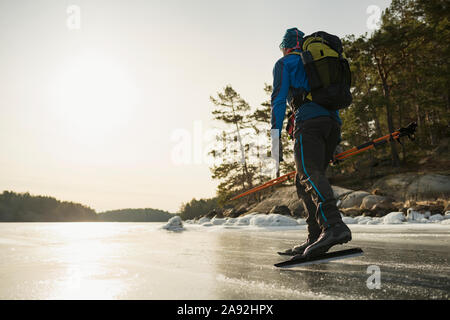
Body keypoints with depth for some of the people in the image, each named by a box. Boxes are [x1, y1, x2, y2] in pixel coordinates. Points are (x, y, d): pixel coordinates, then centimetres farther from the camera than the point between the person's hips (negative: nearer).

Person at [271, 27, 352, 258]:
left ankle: (334, 226, -42)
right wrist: (335, 142, 28)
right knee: (304, 181, 7)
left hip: (309, 120, -7)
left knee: (310, 174, -21)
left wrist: (276, 133, -7)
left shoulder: (284, 63, 16)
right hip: (333, 121, 7)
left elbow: (279, 97, 0)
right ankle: (315, 239, 0)